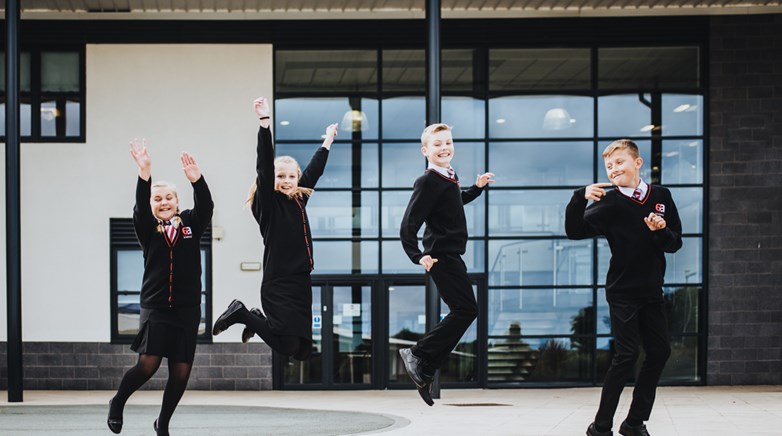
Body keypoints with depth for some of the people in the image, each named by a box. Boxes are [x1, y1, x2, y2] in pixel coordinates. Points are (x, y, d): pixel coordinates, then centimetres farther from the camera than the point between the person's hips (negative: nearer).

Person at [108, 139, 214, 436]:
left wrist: (196, 180, -33)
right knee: (148, 363, -16)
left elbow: (205, 207, -13)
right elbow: (140, 208, -17)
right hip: (155, 306, -2)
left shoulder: (190, 224, 6)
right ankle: (117, 403, 12)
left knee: (181, 372, 1)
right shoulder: (148, 229, 2)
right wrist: (144, 174, -35)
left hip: (187, 308, 2)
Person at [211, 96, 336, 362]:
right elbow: (264, 165, -19)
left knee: (302, 350, 7)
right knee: (287, 345, -14)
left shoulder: (298, 201, 12)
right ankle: (240, 314, 7)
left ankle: (256, 319, 28)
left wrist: (328, 141, 36)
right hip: (278, 283, -7)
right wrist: (264, 122, -28)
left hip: (301, 282, 7)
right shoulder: (268, 203, -7)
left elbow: (314, 170, 27)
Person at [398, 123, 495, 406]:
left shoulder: (450, 177, 11)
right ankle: (417, 354, -6)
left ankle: (424, 373, 13)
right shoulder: (428, 182, -17)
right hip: (442, 257, -10)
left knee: (461, 313, 10)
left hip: (451, 256, 10)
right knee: (466, 310, -12)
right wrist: (418, 256, -28)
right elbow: (408, 226, -21)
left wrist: (478, 187, 23)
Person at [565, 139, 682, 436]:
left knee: (659, 352, 6)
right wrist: (580, 197, -31)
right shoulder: (609, 203, -8)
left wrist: (661, 231, -16)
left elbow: (675, 244, 5)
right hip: (622, 292, -5)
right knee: (626, 355, -9)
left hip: (652, 291, 5)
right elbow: (575, 231, -17)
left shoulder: (661, 197, 3)